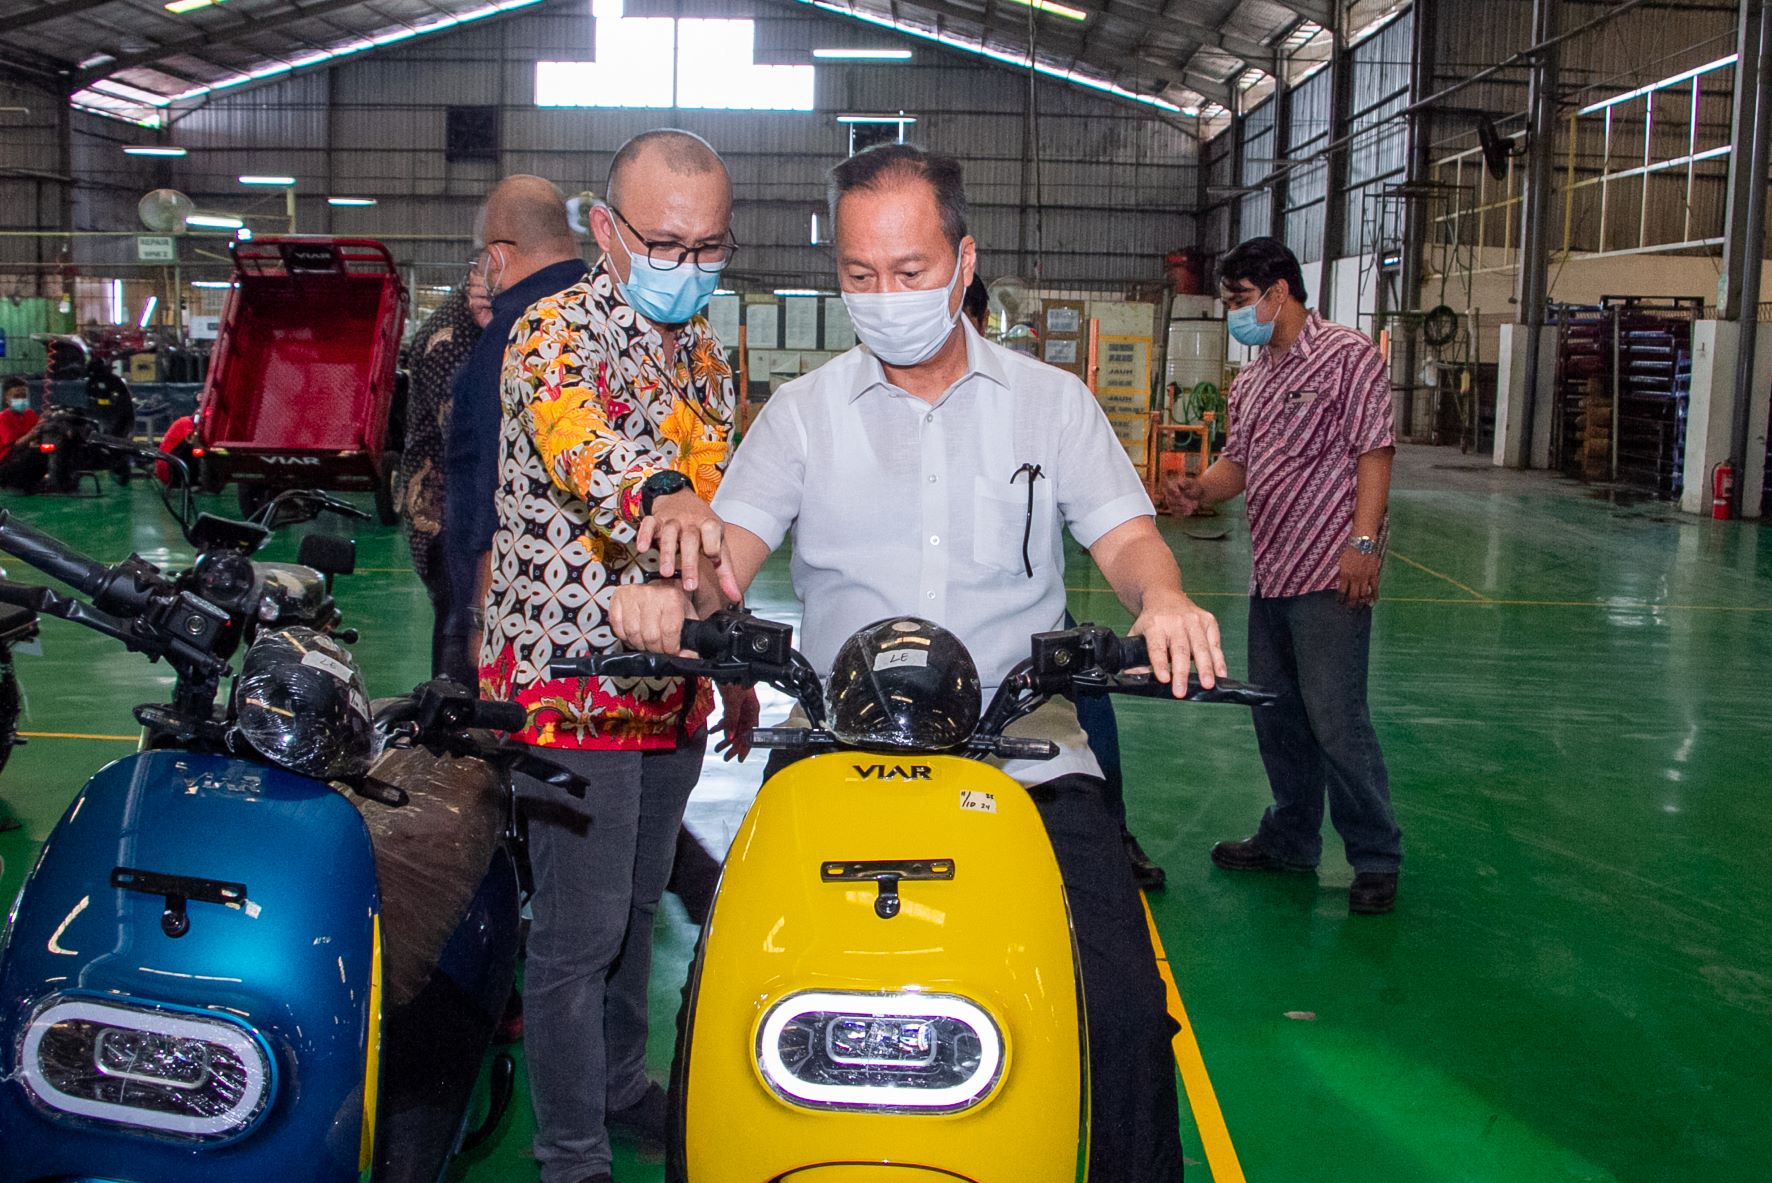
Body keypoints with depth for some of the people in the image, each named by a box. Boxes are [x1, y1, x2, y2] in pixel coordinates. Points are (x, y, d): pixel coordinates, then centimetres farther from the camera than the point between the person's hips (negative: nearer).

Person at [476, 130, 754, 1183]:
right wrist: (658, 494, -59)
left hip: (673, 684, 7)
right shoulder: (559, 332, -13)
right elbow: (576, 436, -37)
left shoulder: (707, 353, 12)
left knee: (638, 906, 20)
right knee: (580, 929, -1)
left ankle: (622, 1085, 39)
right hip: (574, 676, -7)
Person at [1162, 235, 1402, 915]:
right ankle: (1291, 838, 30)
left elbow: (1373, 452, -12)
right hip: (1270, 573, 9)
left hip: (1331, 575, -9)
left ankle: (1376, 857, 4)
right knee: (1277, 714, 15)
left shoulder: (1348, 356, -6)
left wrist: (1363, 541, -20)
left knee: (1336, 718, -9)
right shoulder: (1251, 381, 19)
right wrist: (1200, 490, -1)